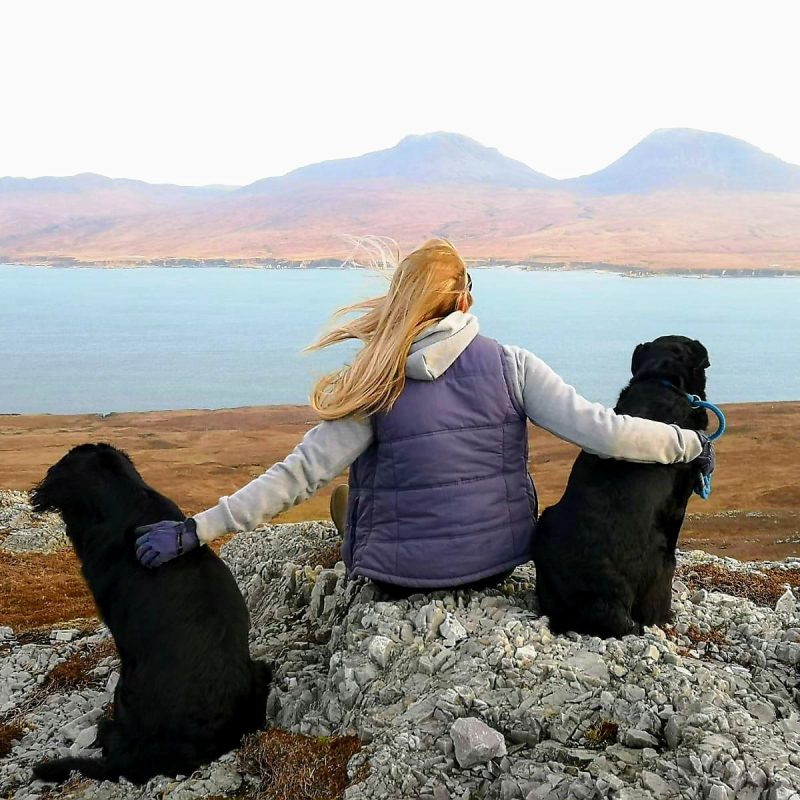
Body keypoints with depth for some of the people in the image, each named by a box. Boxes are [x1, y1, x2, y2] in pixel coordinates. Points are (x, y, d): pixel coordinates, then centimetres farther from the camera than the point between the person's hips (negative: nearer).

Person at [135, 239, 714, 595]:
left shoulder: (377, 384, -16)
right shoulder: (511, 365, -12)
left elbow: (301, 473, -19)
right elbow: (599, 430, -14)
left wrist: (194, 531, -15)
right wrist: (690, 443, 0)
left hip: (401, 574, -2)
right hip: (500, 560, 3)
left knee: (349, 490, 27)